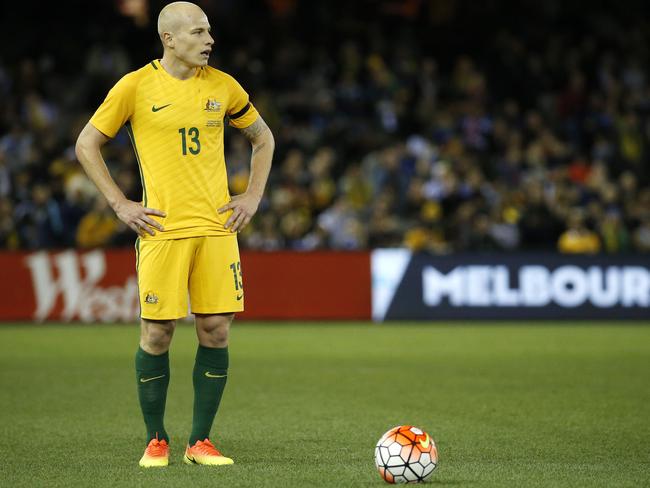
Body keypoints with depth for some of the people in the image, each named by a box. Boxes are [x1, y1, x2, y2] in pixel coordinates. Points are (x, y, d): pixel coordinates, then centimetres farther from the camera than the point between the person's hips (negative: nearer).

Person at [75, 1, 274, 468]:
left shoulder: (222, 86, 7)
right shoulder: (135, 87, -3)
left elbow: (263, 137, 21)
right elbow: (86, 144, 5)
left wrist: (253, 196, 10)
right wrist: (121, 204, -1)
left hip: (217, 227, 3)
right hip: (163, 230, -3)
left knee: (216, 331, 0)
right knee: (157, 333, -3)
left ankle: (201, 441, 10)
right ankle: (156, 440, 12)